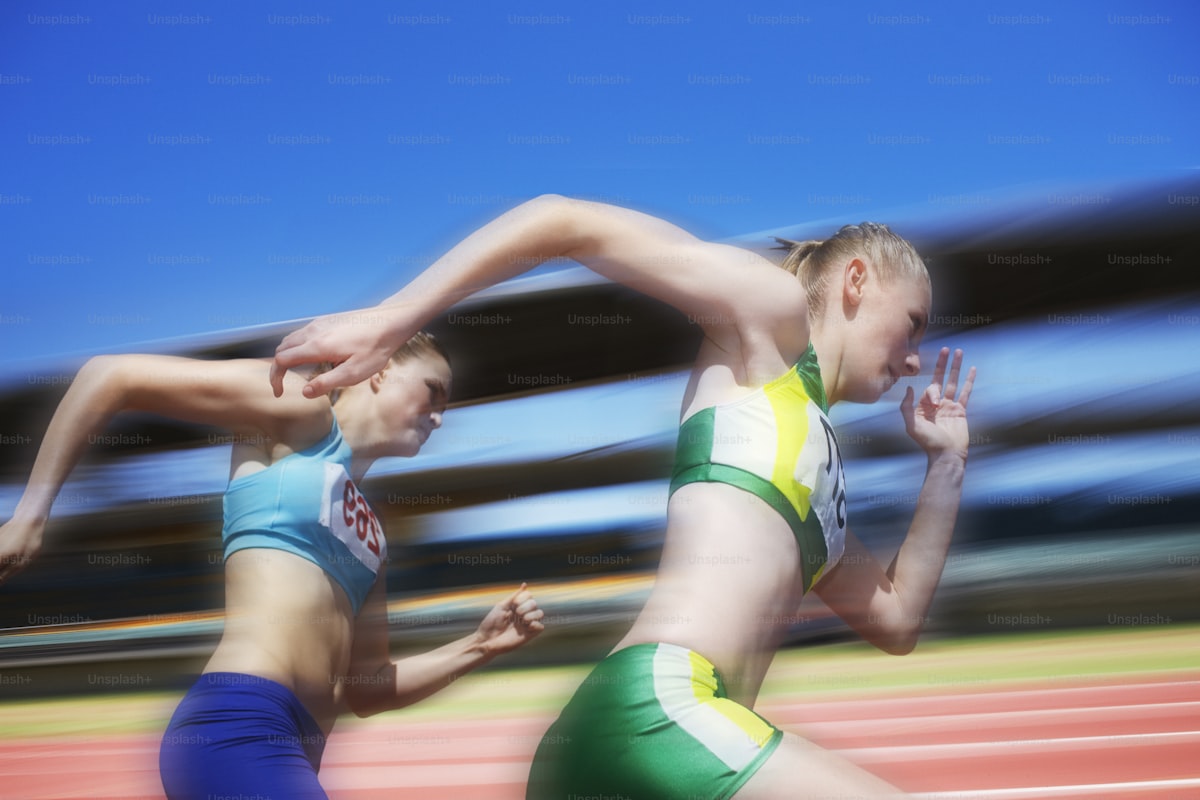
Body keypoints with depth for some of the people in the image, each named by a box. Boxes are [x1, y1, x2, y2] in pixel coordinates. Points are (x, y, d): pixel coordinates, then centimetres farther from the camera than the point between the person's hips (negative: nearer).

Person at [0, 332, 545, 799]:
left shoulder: (369, 532, 25)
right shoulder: (300, 410, 4)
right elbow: (109, 376, 0)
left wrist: (479, 646, 17)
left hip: (290, 751, 9)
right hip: (239, 727, -9)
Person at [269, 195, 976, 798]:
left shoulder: (817, 472, 31)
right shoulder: (771, 306, 8)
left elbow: (896, 621, 33)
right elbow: (568, 223, 2)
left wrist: (946, 464, 32)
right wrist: (391, 320, -7)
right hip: (654, 706, -9)